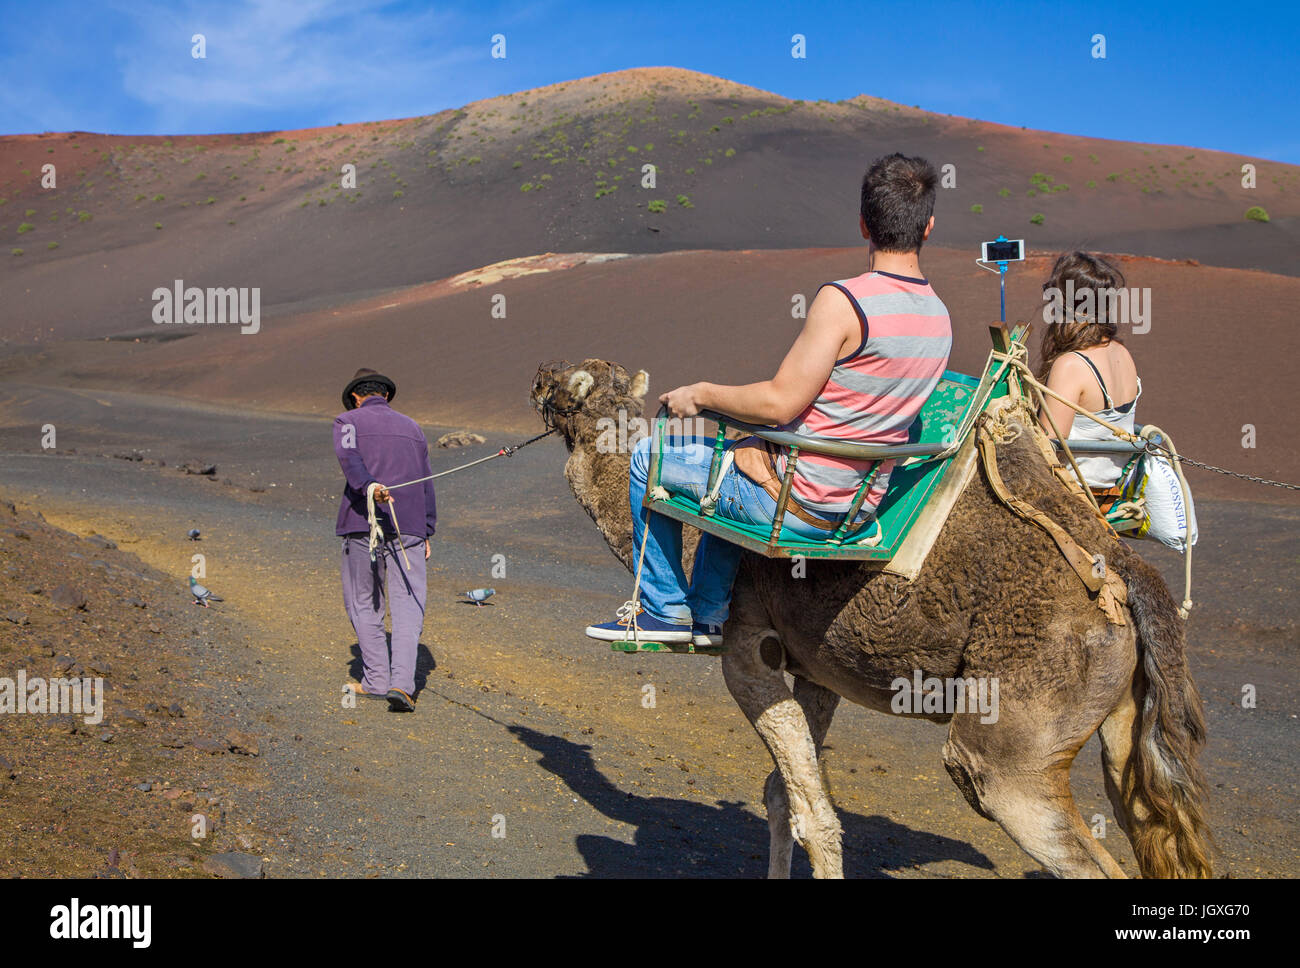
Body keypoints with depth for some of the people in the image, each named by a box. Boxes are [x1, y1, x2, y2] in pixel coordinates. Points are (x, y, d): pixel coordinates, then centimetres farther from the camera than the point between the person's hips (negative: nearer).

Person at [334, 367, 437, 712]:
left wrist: (369, 486, -32)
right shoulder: (412, 427, 19)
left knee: (363, 604, 11)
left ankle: (376, 680, 13)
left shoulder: (349, 421, 7)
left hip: (363, 524, -2)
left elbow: (349, 457, -16)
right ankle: (402, 681, -16)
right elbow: (426, 483, 17)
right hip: (409, 528, 2)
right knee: (408, 605, -2)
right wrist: (427, 532, 18)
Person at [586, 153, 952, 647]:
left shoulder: (842, 300, -23)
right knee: (732, 453, 35)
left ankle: (664, 609, 22)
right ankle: (709, 615, 37)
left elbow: (780, 403, -22)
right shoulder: (940, 317, 2)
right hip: (859, 509, 8)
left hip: (796, 504, -8)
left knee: (648, 459, 12)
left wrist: (702, 394, -8)